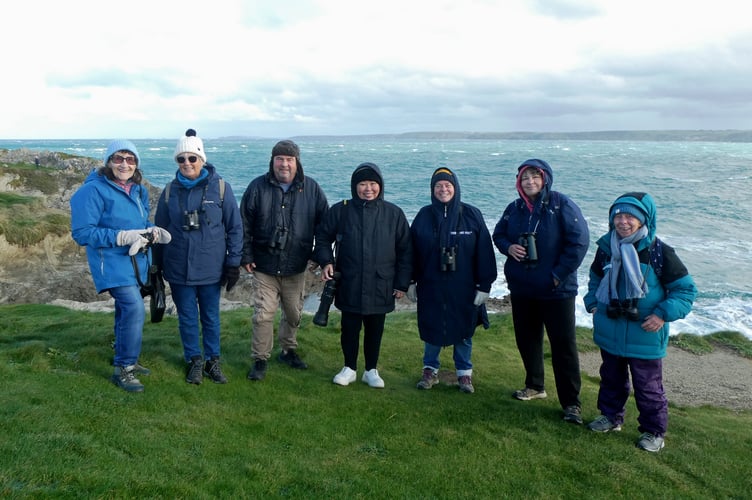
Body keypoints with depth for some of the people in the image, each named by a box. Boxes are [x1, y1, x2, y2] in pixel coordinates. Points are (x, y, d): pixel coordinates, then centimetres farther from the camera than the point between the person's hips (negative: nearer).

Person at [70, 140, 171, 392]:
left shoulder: (139, 191, 7)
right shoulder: (94, 190, -15)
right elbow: (82, 232, -18)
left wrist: (151, 231, -6)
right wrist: (122, 237, -25)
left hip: (136, 261, 8)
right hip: (112, 263, -8)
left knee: (126, 309, 18)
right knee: (134, 308, -19)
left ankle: (126, 360, 34)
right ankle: (122, 369, -5)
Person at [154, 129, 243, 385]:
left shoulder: (220, 187, -6)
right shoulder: (170, 190, 1)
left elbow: (235, 227, -3)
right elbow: (159, 229, 8)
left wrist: (234, 262, -5)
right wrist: (157, 265, 9)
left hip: (211, 268, -1)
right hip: (178, 268, 2)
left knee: (210, 317, 12)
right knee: (187, 317, 12)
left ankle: (212, 360, 29)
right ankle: (194, 360, 29)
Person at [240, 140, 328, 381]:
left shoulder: (311, 188, -1)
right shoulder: (258, 187, -4)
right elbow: (244, 224, 0)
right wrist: (246, 256, -3)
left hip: (296, 267, 2)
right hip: (264, 265, -2)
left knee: (294, 313, 16)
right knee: (263, 314, -1)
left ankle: (289, 350, 36)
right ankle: (260, 359, 14)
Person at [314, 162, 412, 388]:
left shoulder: (394, 214, -2)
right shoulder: (341, 210, -3)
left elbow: (405, 250, 3)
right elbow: (323, 237, 9)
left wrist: (402, 283, 1)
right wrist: (326, 261, -7)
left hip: (381, 287, 0)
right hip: (349, 285, 0)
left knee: (374, 329, 12)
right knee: (349, 328, 9)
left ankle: (371, 370, 28)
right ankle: (350, 368, 28)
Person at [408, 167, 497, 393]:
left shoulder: (472, 215, -4)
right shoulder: (424, 215, 1)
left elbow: (484, 252, -4)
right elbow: (412, 250, 5)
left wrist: (484, 285, -6)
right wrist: (410, 282, 3)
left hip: (463, 288, -1)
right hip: (431, 287, 1)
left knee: (464, 331, 10)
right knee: (431, 329, 10)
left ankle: (464, 373, 26)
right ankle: (430, 370, 28)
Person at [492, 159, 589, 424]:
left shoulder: (562, 205, -11)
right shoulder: (514, 208, 5)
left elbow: (579, 240, -14)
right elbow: (498, 234, 17)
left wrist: (560, 274, -17)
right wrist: (508, 247, -6)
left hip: (557, 290, -5)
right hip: (521, 288, 6)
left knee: (563, 345, 0)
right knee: (526, 339, 16)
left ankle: (571, 402, 10)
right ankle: (535, 386, 36)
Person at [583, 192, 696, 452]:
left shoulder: (660, 252, -15)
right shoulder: (606, 248, -2)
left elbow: (686, 289, -9)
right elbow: (596, 279, 17)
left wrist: (663, 314, -18)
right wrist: (593, 303, 5)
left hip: (645, 336, -4)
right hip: (609, 333, 4)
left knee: (648, 387, 7)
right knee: (611, 379, 21)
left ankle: (653, 431, 26)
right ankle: (611, 416, 41)